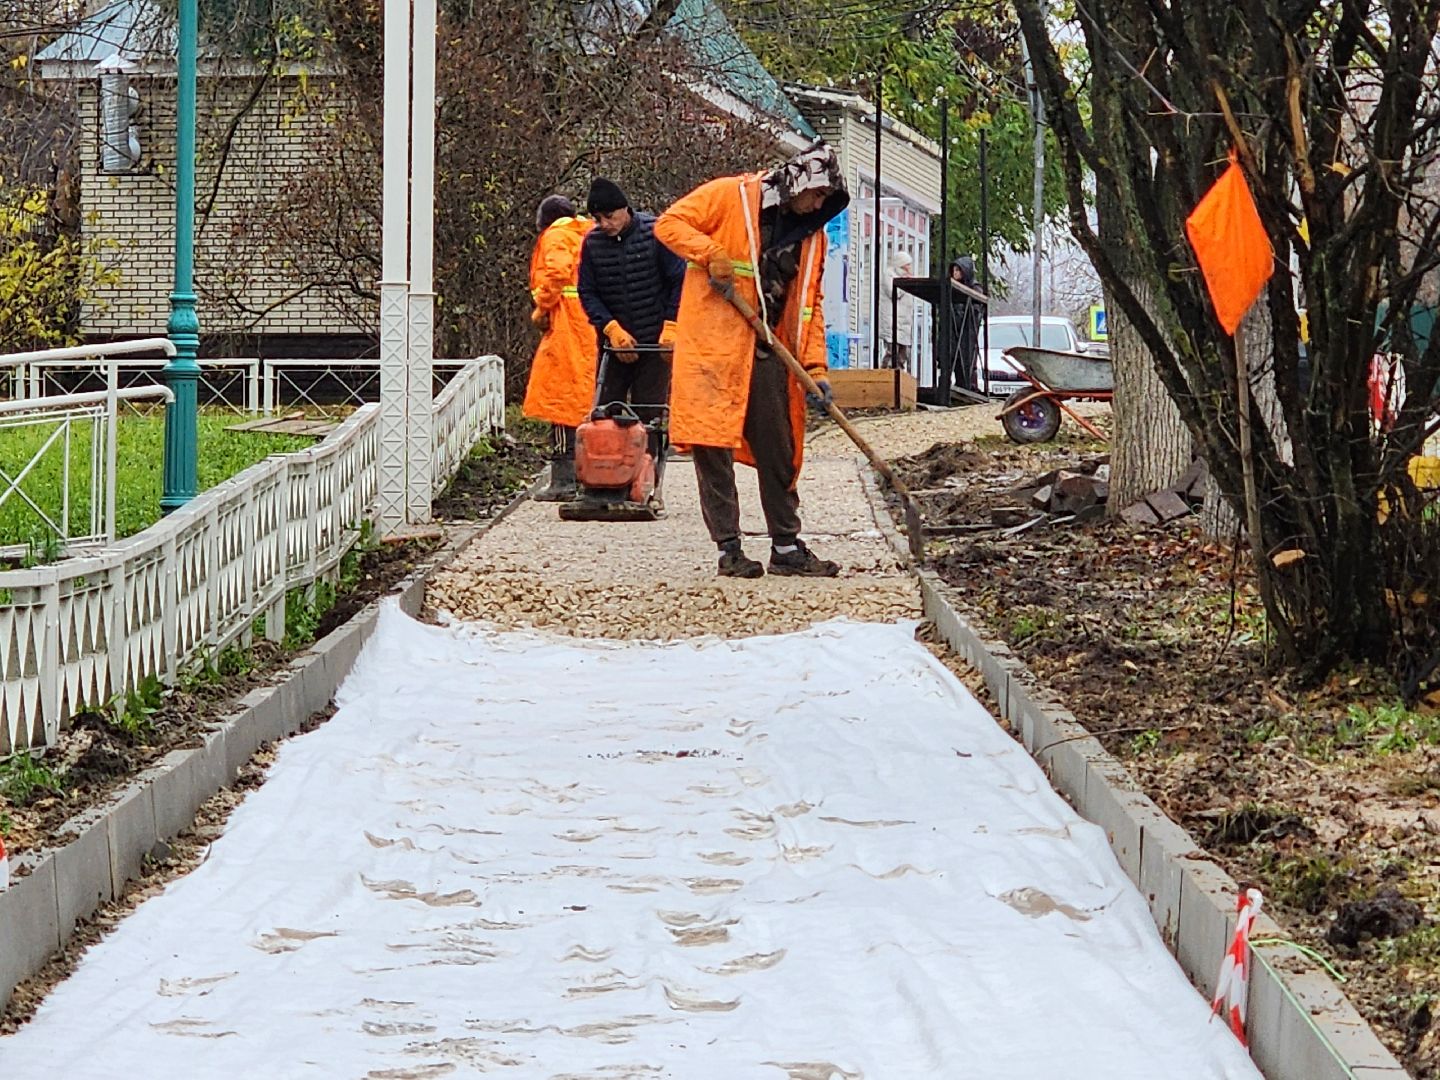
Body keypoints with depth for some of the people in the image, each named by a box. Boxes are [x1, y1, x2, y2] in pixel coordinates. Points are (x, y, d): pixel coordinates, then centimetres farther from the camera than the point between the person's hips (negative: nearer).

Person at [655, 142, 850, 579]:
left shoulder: (813, 234, 13)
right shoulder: (729, 196, -4)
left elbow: (808, 305, 14)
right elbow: (670, 223, -4)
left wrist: (815, 366, 5)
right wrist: (710, 253, -19)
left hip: (768, 353, 6)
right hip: (713, 345, -6)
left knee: (778, 451, 8)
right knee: (713, 444, -6)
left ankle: (786, 546, 16)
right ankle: (729, 548, -1)